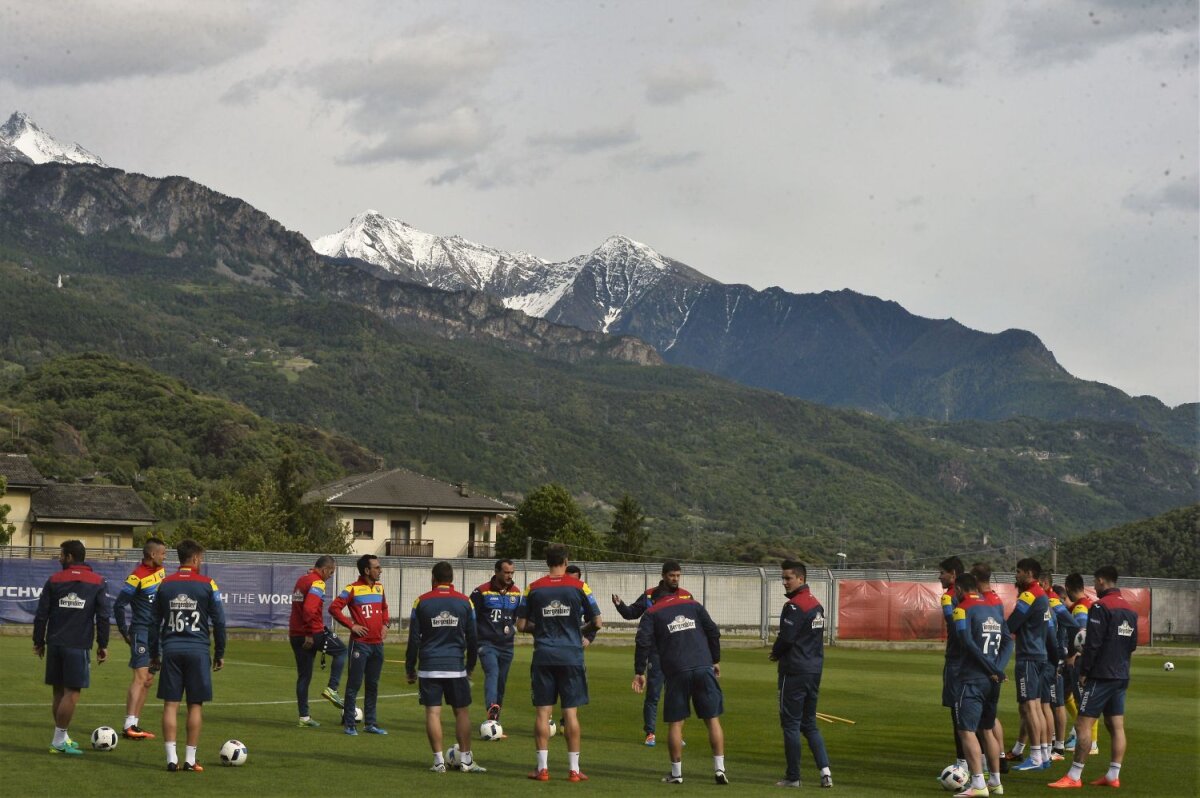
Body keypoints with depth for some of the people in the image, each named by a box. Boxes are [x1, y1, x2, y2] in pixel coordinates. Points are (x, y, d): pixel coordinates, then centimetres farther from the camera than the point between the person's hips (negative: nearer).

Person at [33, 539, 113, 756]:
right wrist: (103, 645, 4)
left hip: (55, 645, 3)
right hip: (78, 646, -3)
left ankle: (62, 737, 17)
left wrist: (39, 642, 13)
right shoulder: (98, 582, 0)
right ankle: (59, 741, -7)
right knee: (72, 693, -3)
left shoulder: (54, 580, 5)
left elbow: (41, 614, 4)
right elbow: (103, 616, -3)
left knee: (59, 691, 11)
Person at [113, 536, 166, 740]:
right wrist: (125, 633, -9)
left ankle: (135, 724, 16)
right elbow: (119, 605, -13)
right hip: (142, 632, -9)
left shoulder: (161, 570, 9)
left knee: (148, 681, 10)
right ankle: (129, 727, -19)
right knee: (140, 677, -15)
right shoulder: (137, 577, -15)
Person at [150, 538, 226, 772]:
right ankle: (190, 759, 5)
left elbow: (155, 622, 10)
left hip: (171, 650, 2)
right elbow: (219, 621, 0)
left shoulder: (165, 584, 7)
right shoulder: (207, 584, -1)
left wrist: (154, 654, 17)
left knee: (170, 704, 3)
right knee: (195, 705, 4)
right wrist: (220, 654, 9)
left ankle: (171, 758, -1)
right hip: (198, 650, -2)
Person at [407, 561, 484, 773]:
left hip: (429, 668, 0)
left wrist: (410, 668, 10)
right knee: (462, 712, 8)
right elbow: (472, 638, 6)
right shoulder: (464, 602, 2)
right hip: (455, 667, 1)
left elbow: (413, 639, 1)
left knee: (433, 712, 2)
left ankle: (438, 761, 0)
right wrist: (470, 666, 19)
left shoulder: (422, 602, 0)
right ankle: (466, 760, 9)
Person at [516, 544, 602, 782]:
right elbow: (597, 622, 0)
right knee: (570, 712, 2)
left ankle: (542, 767, 4)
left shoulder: (533, 588, 2)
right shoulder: (579, 587, -2)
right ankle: (574, 769, 4)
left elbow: (521, 625, 4)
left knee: (543, 711, 4)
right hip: (571, 655, -1)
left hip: (543, 656, 1)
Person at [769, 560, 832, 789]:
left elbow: (786, 638, -21)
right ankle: (825, 771, 2)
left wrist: (775, 653, 0)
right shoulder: (817, 605, 12)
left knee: (791, 724, 0)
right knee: (809, 724, 14)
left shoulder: (794, 606, -16)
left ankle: (793, 777, 5)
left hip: (795, 672, -8)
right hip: (814, 670, 8)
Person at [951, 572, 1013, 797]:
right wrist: (998, 668, -3)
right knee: (986, 730, 19)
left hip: (971, 679, -7)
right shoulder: (995, 606, 12)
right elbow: (1008, 642, 9)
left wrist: (994, 670, -12)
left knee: (967, 731, -7)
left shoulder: (963, 609, -8)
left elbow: (968, 643, -18)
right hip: (992, 680, 7)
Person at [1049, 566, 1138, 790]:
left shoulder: (1101, 607, -14)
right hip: (1121, 676, 8)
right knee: (1116, 726, 8)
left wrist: (1084, 671, -10)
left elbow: (1092, 644, -17)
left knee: (1083, 723, -7)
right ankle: (1113, 776, 9)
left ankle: (1074, 776, -8)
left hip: (1101, 676, -8)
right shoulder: (1130, 609, 12)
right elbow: (1132, 644, 18)